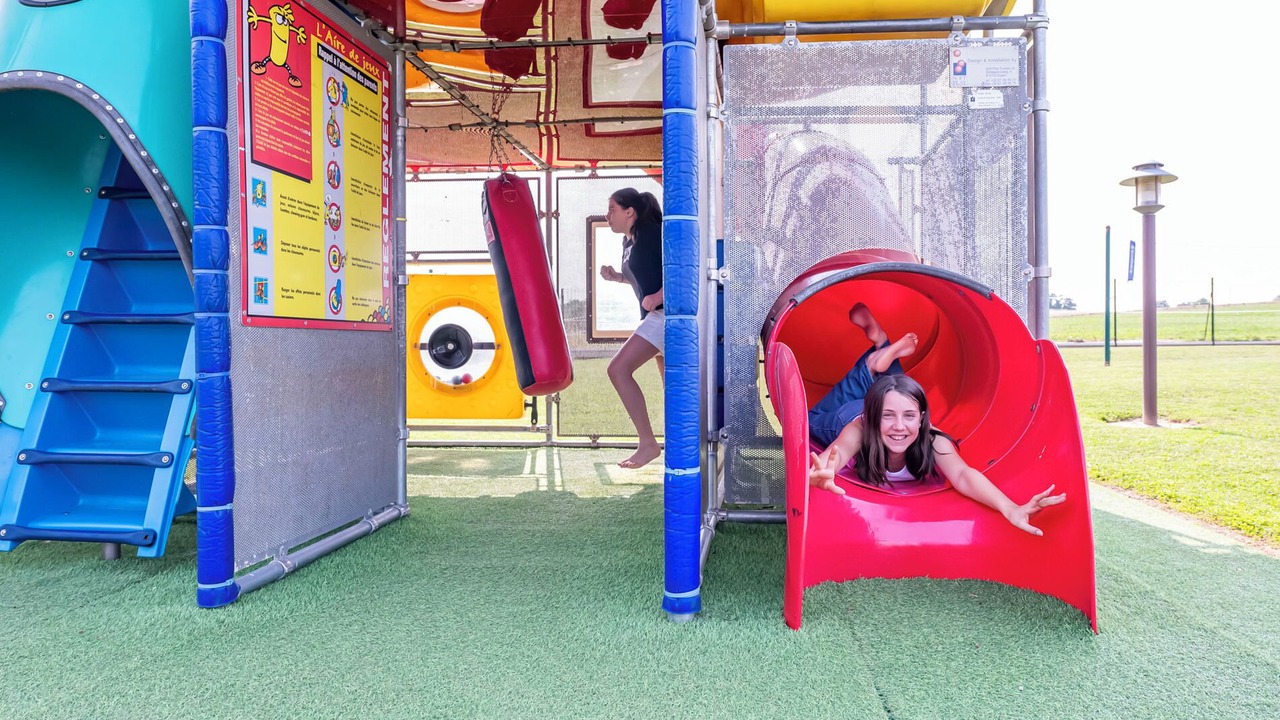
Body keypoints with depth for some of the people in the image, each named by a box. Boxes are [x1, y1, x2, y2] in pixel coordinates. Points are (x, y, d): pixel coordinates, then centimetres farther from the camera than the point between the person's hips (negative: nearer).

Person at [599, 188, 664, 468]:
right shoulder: (629, 241, 14)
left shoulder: (653, 234, -12)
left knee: (619, 369, -16)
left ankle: (648, 444, -13)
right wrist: (616, 276, 10)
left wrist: (658, 296, -25)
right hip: (657, 316, 10)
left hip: (666, 314, -10)